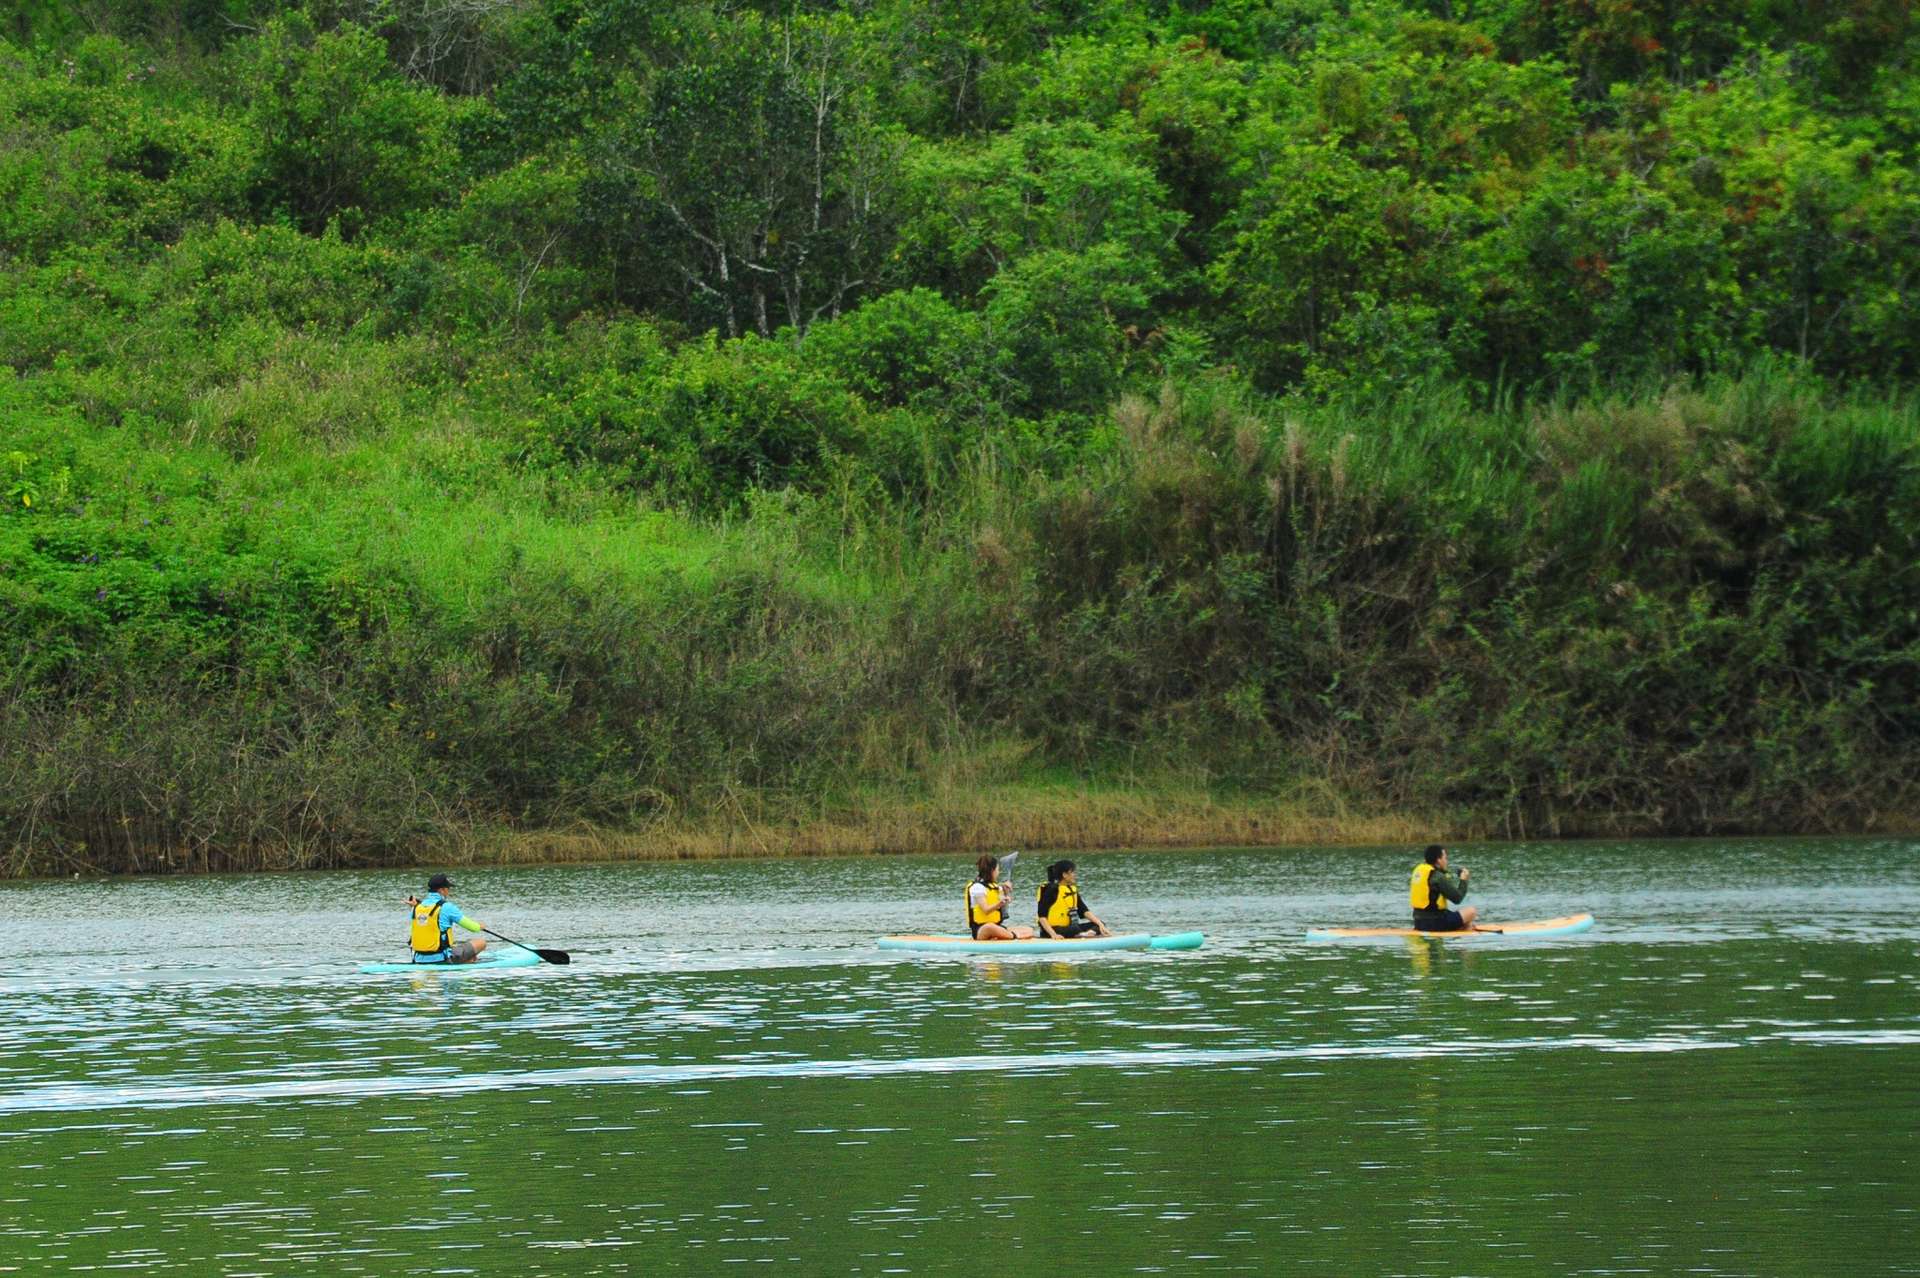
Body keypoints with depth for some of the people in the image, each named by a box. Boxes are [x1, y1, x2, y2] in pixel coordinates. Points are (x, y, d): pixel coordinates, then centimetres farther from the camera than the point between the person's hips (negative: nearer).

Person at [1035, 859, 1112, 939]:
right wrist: (1053, 934, -30)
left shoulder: (1072, 890, 11)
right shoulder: (1052, 890, -12)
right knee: (1074, 929, -37)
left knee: (1097, 925, -5)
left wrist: (1100, 924, -8)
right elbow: (1042, 916, -17)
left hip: (1067, 928, 8)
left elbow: (1085, 911, 5)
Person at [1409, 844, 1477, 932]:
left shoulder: (1418, 870, 7)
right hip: (1434, 923, -9)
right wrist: (1463, 880, 1)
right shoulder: (1437, 877, -18)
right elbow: (1457, 898, -13)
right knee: (1471, 911, 0)